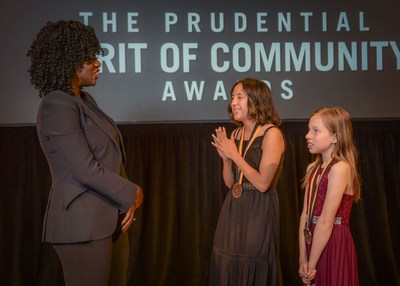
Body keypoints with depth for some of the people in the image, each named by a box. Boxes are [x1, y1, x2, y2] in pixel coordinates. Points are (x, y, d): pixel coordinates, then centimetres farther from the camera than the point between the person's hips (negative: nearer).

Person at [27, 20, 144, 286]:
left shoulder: (85, 100, 13)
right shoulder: (57, 105, -15)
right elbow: (86, 170, -21)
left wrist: (126, 200, -1)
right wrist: (132, 194, -10)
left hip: (110, 218, 9)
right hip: (84, 223, -9)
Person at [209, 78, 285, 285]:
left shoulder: (271, 134, -13)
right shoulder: (236, 134, 8)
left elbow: (263, 183, -19)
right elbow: (230, 183, 12)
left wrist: (234, 154, -14)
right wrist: (225, 157, -5)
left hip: (258, 212, -7)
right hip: (233, 209, 7)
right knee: (229, 268, 14)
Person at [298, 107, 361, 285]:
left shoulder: (340, 168, -17)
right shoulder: (313, 168, 8)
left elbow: (326, 222, -19)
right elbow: (305, 215, 3)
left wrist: (311, 264, -15)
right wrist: (303, 259, -4)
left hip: (334, 245, -7)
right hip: (314, 242, 7)